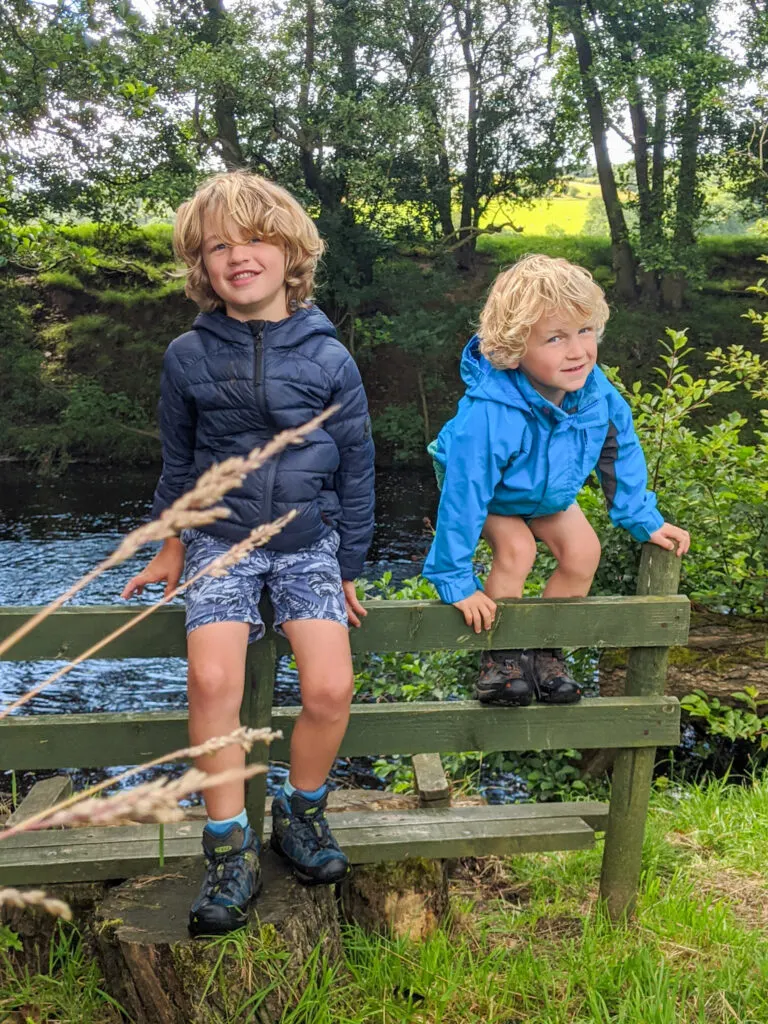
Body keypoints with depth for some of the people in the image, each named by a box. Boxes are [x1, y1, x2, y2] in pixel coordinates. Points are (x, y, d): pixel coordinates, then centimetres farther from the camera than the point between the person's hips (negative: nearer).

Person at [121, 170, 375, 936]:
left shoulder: (328, 358, -4)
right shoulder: (188, 356, -2)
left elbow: (355, 468, 4)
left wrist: (350, 569, 5)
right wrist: (172, 544, 18)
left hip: (308, 541, 0)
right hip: (221, 540, 0)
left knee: (329, 688, -18)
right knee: (211, 678, -23)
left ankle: (301, 811, 12)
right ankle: (230, 850, -6)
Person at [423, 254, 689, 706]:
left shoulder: (595, 389, -28)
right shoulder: (490, 417, -45)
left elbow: (620, 450, -7)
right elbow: (463, 495, -37)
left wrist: (643, 520, 0)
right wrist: (456, 581, -30)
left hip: (548, 489, 5)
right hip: (488, 488, -5)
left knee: (583, 553, -9)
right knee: (516, 550, -27)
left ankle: (545, 650, 11)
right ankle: (502, 655, -4)